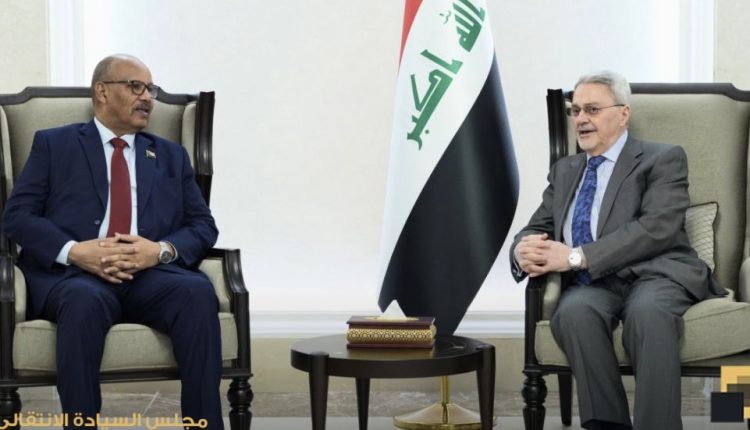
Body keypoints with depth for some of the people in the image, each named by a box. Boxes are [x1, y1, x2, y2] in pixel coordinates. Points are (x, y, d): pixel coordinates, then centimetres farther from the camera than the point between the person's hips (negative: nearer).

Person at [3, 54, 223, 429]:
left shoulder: (171, 155, 23)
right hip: (72, 274, -2)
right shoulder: (54, 144, 15)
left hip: (152, 274, 2)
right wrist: (75, 251, -15)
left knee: (198, 292, -31)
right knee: (84, 302, -38)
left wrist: (162, 250, -10)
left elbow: (203, 226, 13)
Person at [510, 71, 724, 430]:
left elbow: (656, 229, -10)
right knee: (574, 312, -33)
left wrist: (576, 256, -17)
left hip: (654, 275, -3)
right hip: (592, 284, 4)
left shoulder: (663, 159, 6)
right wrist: (524, 251, -7)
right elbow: (536, 228, 20)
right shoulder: (564, 171, 24)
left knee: (647, 311, -39)